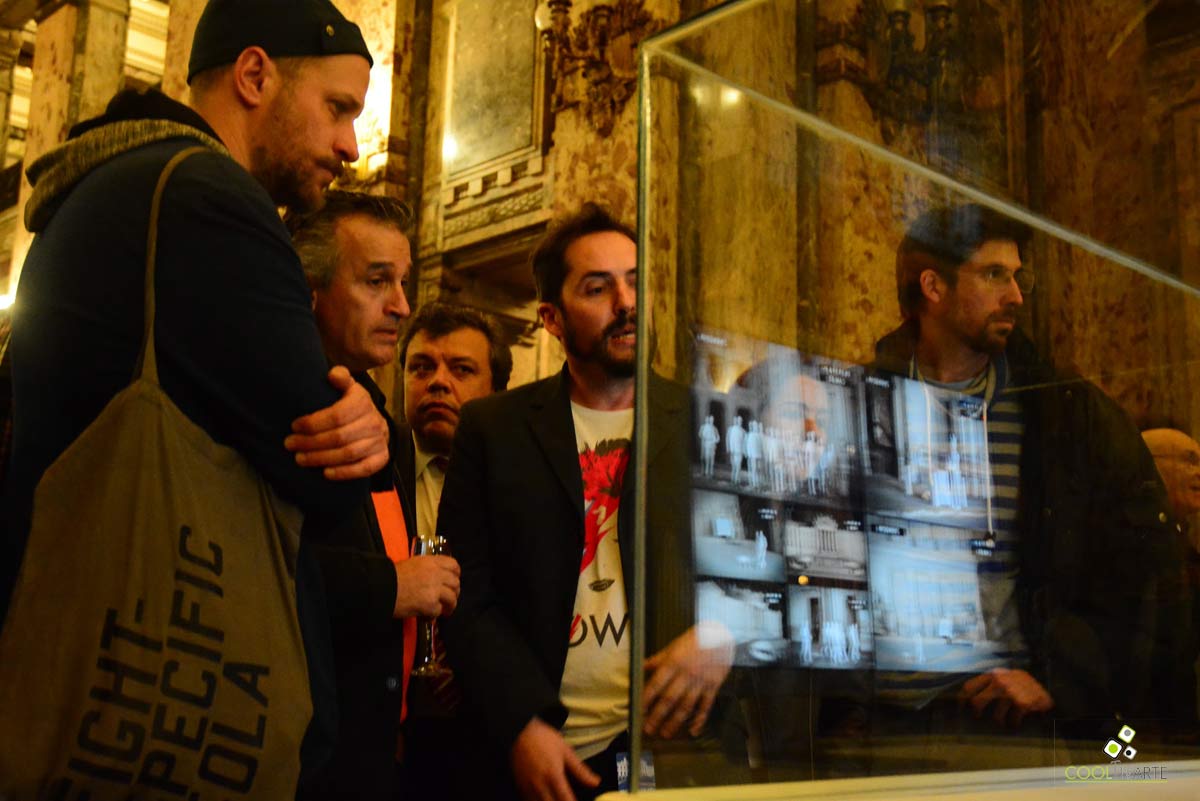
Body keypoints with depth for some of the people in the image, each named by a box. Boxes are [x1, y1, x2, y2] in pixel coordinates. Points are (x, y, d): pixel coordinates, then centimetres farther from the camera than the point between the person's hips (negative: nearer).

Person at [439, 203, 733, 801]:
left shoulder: (701, 423, 5)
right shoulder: (493, 428, 4)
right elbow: (469, 599, 0)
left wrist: (721, 632, -16)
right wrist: (522, 724, -11)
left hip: (679, 739, 1)